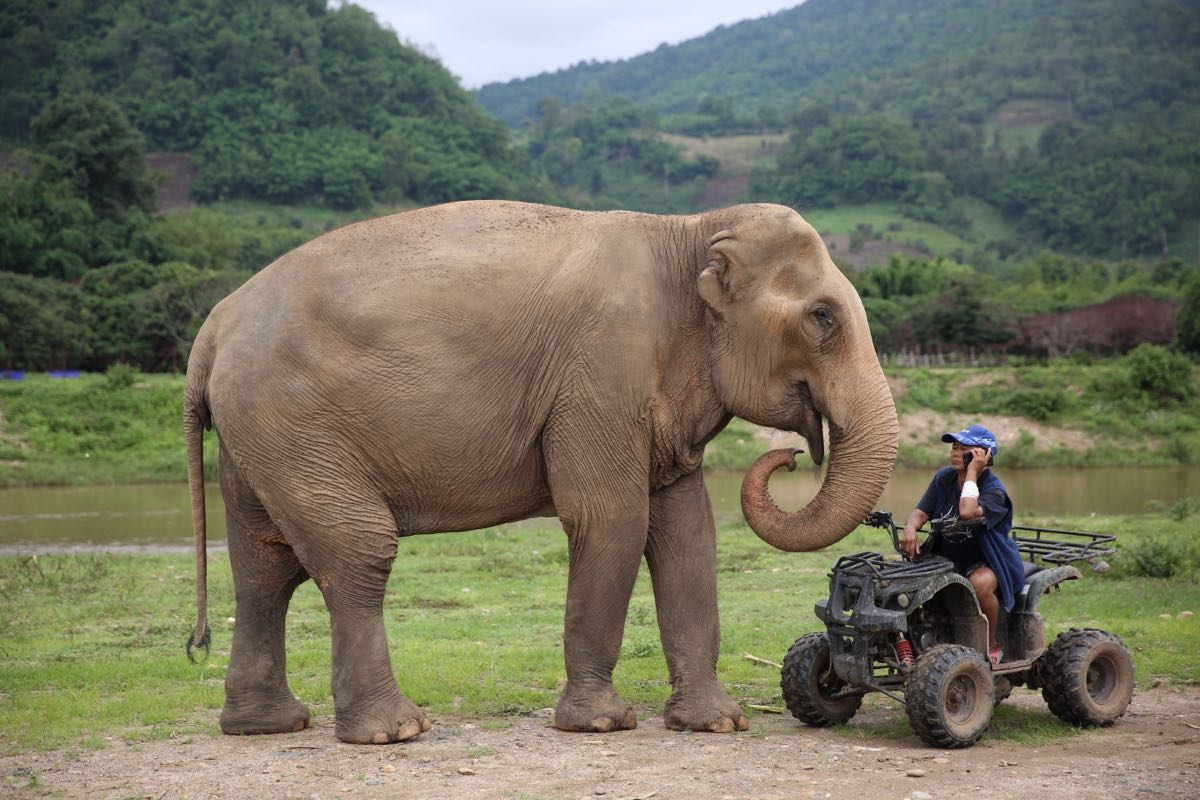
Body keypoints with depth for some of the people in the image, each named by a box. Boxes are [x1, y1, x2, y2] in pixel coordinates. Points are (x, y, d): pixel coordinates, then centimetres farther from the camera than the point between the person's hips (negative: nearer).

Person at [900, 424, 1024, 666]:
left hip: (988, 562, -6)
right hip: (947, 559, 6)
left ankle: (992, 647, -16)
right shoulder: (943, 478, 3)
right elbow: (921, 511, -3)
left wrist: (972, 472, -26)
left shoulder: (994, 491, -17)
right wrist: (910, 529, -27)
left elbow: (968, 513, -37)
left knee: (980, 582, -39)